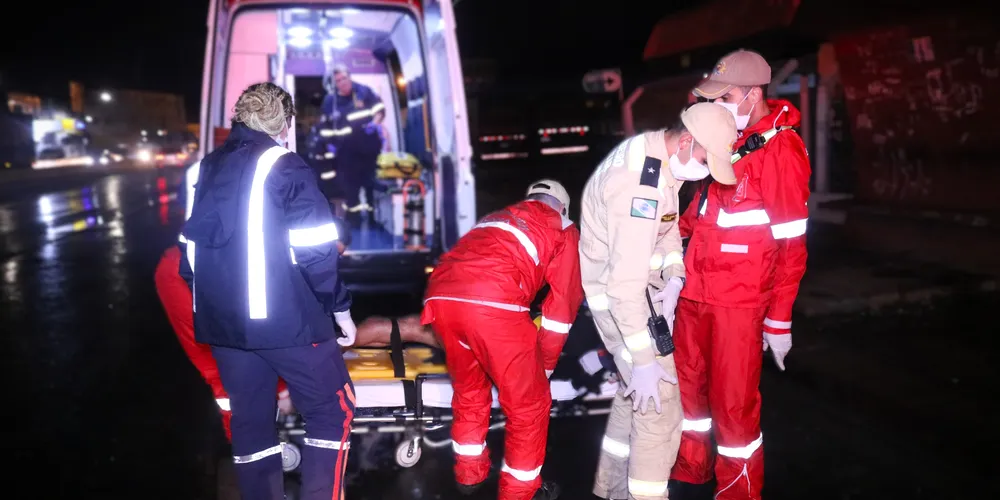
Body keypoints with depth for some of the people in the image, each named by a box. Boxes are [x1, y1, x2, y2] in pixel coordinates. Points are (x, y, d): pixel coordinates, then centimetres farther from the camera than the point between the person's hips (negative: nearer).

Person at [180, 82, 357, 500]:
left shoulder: (206, 169, 12)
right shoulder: (284, 167, -8)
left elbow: (189, 248, 17)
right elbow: (314, 250, -14)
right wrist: (340, 308, -4)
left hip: (223, 322, 7)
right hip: (283, 318, -7)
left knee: (250, 419, 16)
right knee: (333, 409, 6)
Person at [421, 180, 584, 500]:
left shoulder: (497, 218, 38)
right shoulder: (564, 231, 22)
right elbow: (561, 305, 18)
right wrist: (545, 364, 29)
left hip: (440, 295, 6)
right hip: (494, 303, -6)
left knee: (468, 389, 29)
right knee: (528, 404, 14)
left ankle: (469, 473, 44)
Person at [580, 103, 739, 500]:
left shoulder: (662, 156, -2)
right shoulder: (640, 185, -32)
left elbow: (668, 222, 13)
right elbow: (625, 283, -33)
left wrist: (674, 274, -5)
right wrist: (644, 360, -30)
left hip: (637, 280, 10)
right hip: (615, 291, -10)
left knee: (636, 390, 21)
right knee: (659, 400, -7)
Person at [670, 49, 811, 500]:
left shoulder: (780, 149, -14)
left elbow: (791, 244, -14)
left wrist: (780, 320, -12)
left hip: (739, 299, -7)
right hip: (696, 290, 8)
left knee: (733, 402, 4)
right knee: (688, 383, 19)